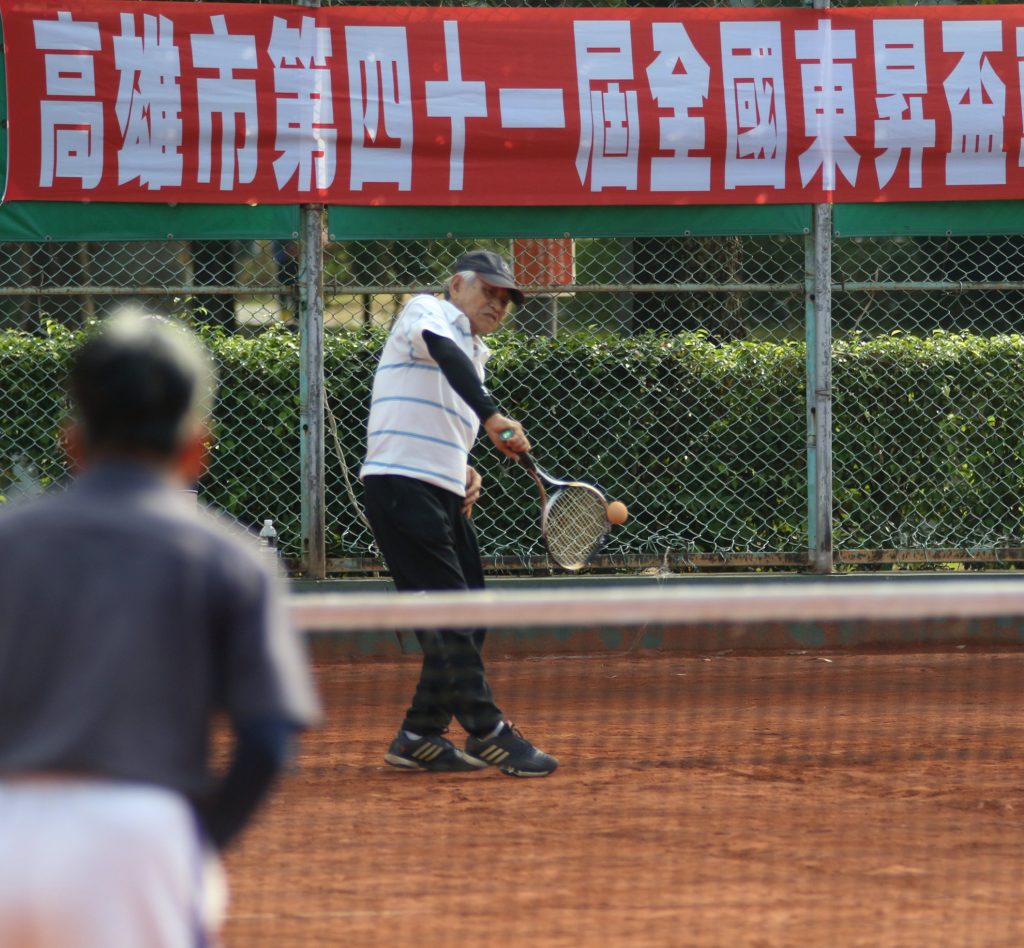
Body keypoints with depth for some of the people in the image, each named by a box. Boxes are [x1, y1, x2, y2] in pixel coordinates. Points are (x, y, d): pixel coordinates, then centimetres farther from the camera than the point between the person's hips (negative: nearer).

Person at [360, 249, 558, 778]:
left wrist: (464, 471, 11)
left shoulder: (475, 353, 24)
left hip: (444, 495, 10)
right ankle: (487, 733, -14)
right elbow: (441, 349, -25)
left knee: (468, 619, 7)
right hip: (401, 485, -9)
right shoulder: (426, 310, -1)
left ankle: (418, 739, 13)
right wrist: (491, 416, -37)